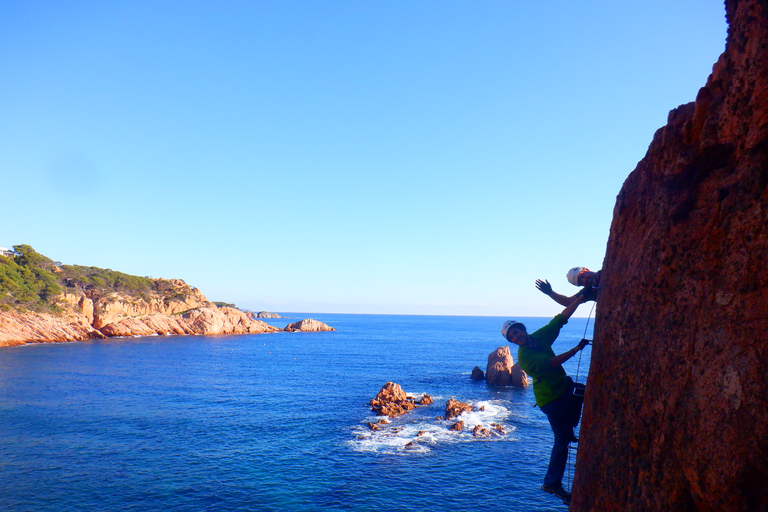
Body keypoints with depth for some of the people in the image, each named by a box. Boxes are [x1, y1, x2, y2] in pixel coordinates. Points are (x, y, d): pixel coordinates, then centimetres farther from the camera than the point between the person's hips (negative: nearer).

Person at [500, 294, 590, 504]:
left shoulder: (540, 336, -1)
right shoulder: (524, 357, -20)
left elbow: (561, 318, 0)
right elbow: (553, 362, -27)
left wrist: (580, 298, -6)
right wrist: (576, 348, -26)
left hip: (565, 387, 8)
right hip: (551, 399, -8)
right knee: (562, 439, -2)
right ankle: (552, 483, 12)